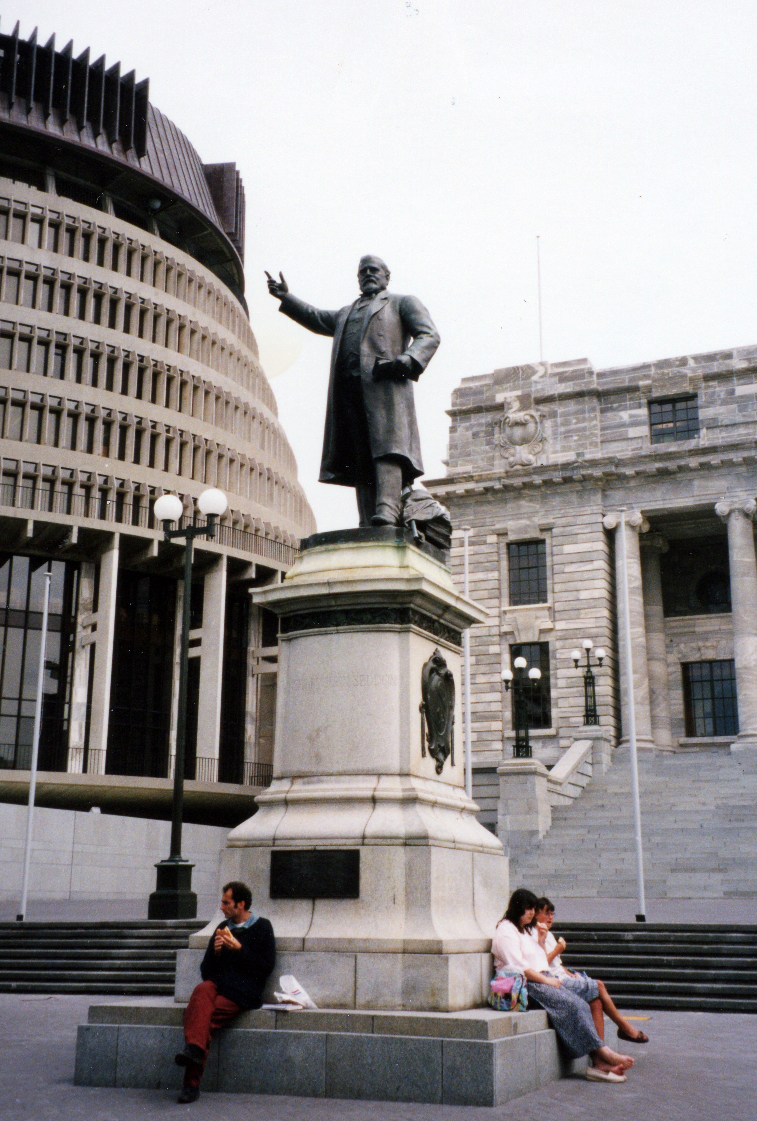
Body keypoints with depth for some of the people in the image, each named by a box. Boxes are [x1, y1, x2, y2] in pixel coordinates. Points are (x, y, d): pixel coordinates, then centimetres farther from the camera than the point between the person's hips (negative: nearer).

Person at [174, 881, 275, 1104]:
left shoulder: (262, 927, 12)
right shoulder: (222, 928, 26)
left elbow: (266, 967, 2)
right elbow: (206, 970, 24)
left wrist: (239, 949, -6)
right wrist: (215, 951, 4)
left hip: (244, 990, -4)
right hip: (217, 983, 4)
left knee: (208, 1015, -32)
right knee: (201, 991, -35)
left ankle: (192, 1083, -37)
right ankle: (194, 1049, -53)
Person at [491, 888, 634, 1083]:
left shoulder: (525, 930, 25)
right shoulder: (505, 931, -5)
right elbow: (518, 966, -14)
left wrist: (541, 941, 8)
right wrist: (547, 980, -12)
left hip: (542, 979, 9)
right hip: (526, 985, -9)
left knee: (581, 1004, -14)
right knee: (571, 1004, -25)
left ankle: (598, 1062, -23)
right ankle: (604, 1053, -25)